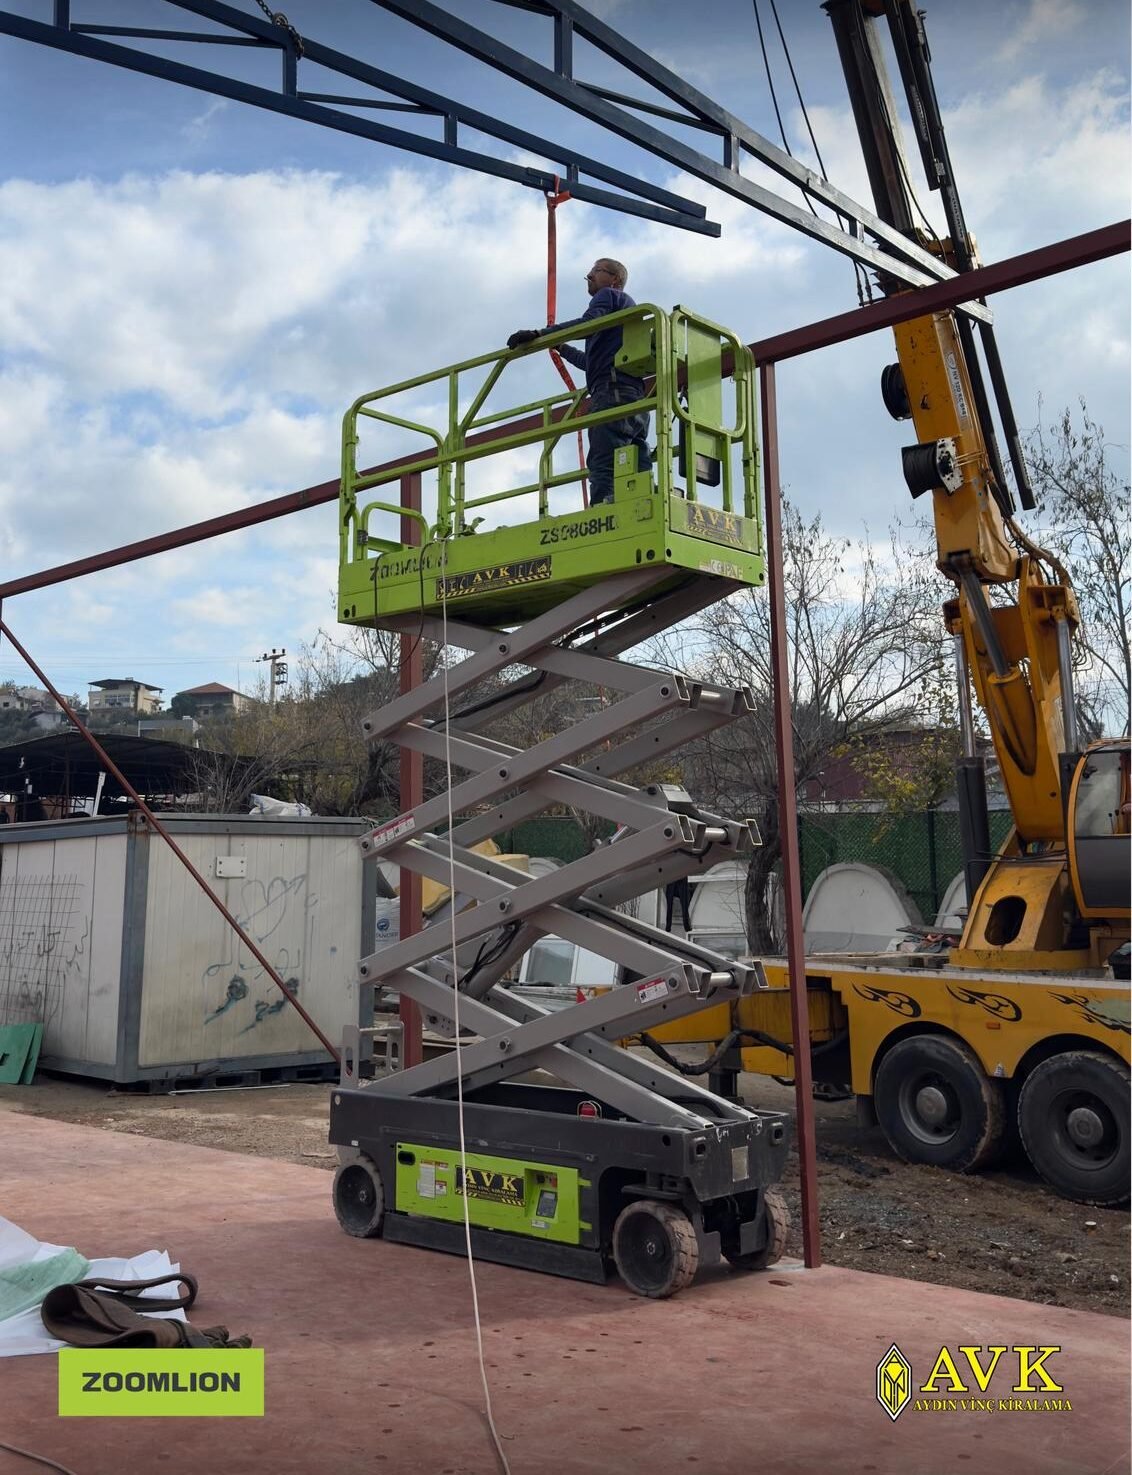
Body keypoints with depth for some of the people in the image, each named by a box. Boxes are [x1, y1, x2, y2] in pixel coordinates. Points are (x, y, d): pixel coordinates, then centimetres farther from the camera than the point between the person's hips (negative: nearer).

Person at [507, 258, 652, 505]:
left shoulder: (609, 296, 12)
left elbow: (587, 323, -11)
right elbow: (592, 361, 45)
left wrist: (537, 334, -14)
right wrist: (560, 347, 56)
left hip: (613, 391, -9)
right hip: (637, 398, 9)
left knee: (603, 466, -22)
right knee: (638, 473, -2)